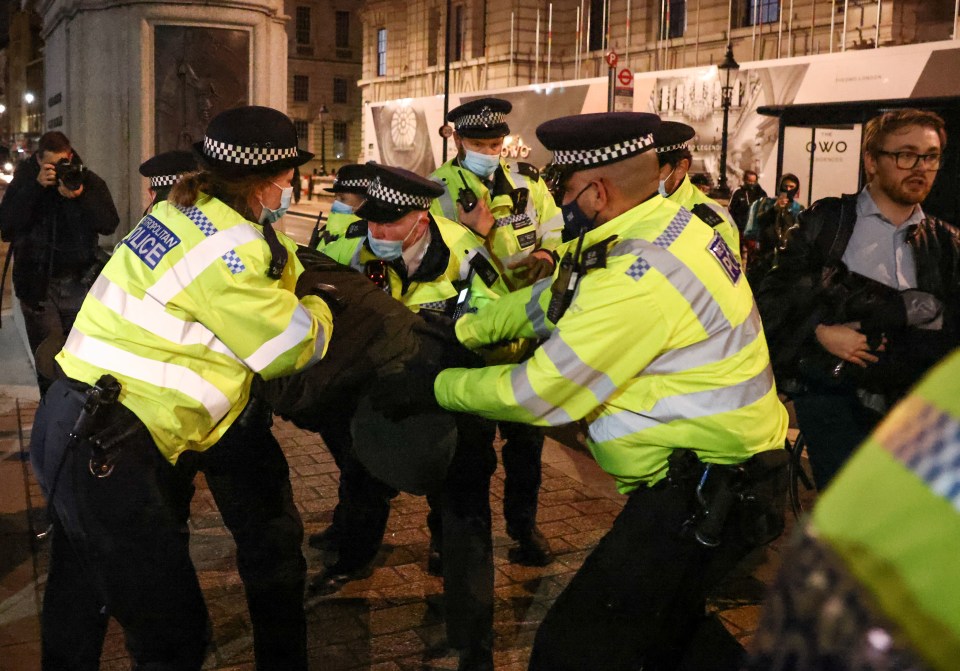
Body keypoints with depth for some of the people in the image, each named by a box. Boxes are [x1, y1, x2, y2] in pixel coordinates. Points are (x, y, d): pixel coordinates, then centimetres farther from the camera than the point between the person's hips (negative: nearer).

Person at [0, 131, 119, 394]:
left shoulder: (89, 181, 2)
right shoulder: (24, 181, 2)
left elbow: (110, 224, -8)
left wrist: (81, 196, -23)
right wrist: (36, 187, -19)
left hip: (80, 282, 0)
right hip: (38, 284, 0)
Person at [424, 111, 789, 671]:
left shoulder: (639, 274, -25)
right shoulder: (662, 225, 5)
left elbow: (538, 393, -19)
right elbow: (553, 299, 14)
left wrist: (440, 387, -4)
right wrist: (460, 332, 11)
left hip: (704, 497, -10)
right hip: (727, 481, 10)